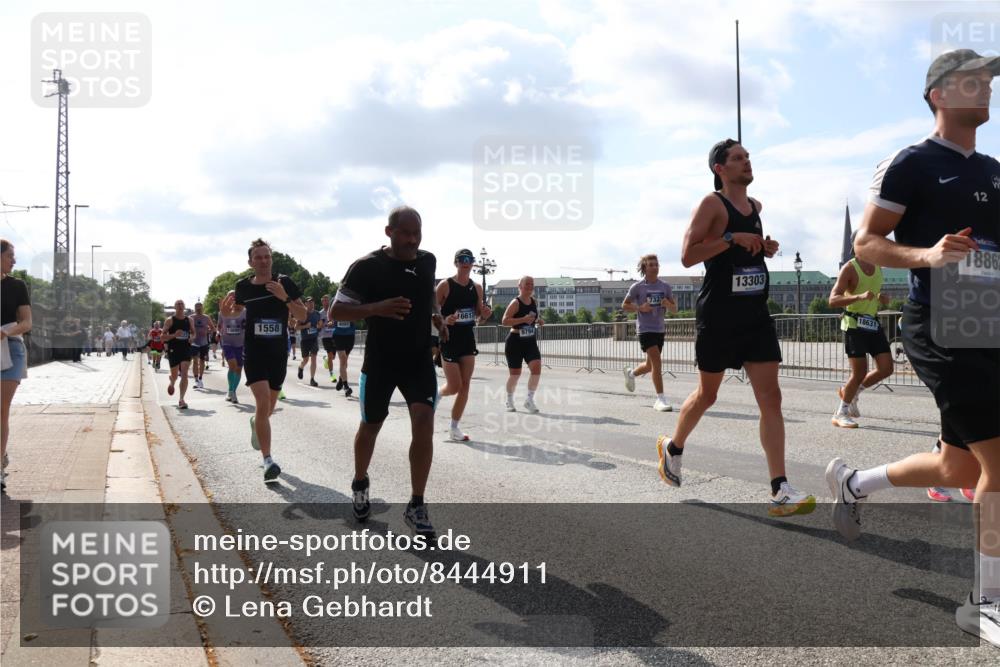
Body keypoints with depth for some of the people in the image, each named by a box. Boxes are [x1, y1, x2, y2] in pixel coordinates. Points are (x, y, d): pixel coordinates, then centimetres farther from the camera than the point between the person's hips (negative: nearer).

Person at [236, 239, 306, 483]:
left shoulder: (284, 283, -3)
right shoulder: (243, 287, 1)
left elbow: (302, 316, -6)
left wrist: (284, 297, -20)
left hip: (279, 353, 2)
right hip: (253, 353, -2)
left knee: (269, 408, 16)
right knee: (263, 402, -19)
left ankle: (256, 423, 53)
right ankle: (268, 461, -18)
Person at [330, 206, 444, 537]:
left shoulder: (428, 261, 2)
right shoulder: (367, 266, -14)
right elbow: (336, 311, -14)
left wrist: (437, 315, 9)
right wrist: (377, 308, -29)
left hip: (419, 359, 3)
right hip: (380, 361, -2)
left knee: (424, 422, -15)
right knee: (370, 425, 14)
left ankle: (416, 506, -6)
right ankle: (360, 484, 43)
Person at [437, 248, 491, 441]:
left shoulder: (477, 287, 7)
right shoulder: (445, 285, -9)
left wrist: (485, 314, -6)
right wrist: (444, 320, -27)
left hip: (468, 339, 5)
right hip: (449, 338, -5)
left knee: (465, 386, 2)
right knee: (454, 386, -6)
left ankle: (454, 427, 11)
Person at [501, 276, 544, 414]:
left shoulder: (534, 302, 8)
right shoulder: (515, 303, -13)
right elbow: (504, 321, -21)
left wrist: (538, 321, 3)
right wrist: (523, 320, -28)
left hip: (531, 341, 5)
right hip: (515, 341, -5)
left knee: (536, 368, -13)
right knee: (515, 373, 4)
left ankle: (530, 400, 0)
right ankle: (509, 401, 26)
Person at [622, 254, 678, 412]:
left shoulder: (665, 287, 6)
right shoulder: (637, 287, -5)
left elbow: (675, 309, 9)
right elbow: (624, 306, 2)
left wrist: (668, 304, -14)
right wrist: (640, 308, -15)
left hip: (659, 329, 5)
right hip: (645, 329, -5)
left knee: (650, 365, 16)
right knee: (657, 362, -18)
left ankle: (631, 373, 48)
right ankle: (660, 399, -16)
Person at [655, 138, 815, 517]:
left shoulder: (755, 206, 16)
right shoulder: (712, 204, -6)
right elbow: (687, 256, -15)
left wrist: (765, 249, 10)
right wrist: (732, 238, -22)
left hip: (756, 315, 6)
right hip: (718, 315, -6)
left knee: (770, 397, -5)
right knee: (707, 394, 9)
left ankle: (780, 492, -7)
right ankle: (672, 448, 37)